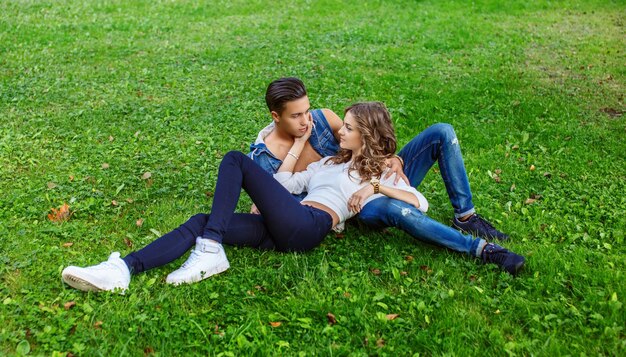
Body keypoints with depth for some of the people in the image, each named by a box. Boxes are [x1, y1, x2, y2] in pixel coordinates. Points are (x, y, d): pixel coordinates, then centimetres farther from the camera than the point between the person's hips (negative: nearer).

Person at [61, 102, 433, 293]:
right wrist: (300, 141, 25)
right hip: (285, 231, 7)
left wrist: (376, 187, -8)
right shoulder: (330, 161, 32)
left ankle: (210, 252, -23)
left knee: (236, 160, -14)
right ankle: (124, 269, -26)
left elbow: (421, 204, 2)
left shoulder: (380, 171, 15)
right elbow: (283, 184, 24)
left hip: (309, 227, -7)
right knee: (201, 221, -12)